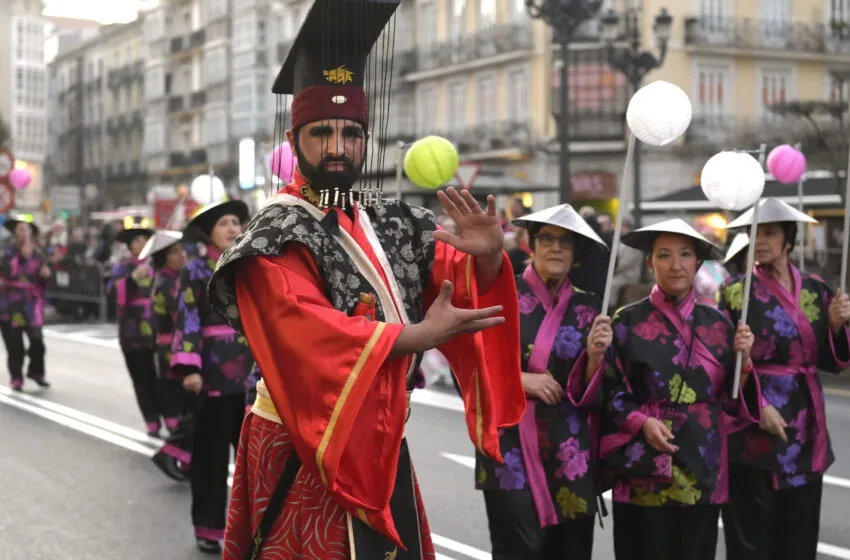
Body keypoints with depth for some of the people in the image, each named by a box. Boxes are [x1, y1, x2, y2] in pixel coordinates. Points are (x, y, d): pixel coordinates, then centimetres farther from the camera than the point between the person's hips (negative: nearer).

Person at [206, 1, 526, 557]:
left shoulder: (392, 224, 8)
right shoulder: (276, 238, -11)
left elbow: (462, 283, 1)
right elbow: (305, 331, -24)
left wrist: (487, 257, -22)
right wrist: (419, 335, -27)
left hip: (384, 450, 6)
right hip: (304, 455, -6)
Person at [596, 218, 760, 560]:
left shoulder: (717, 324, 8)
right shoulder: (628, 322, -2)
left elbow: (732, 399, 9)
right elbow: (609, 390, -3)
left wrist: (743, 360, -7)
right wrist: (641, 421, -18)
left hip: (703, 469, 3)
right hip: (645, 470, -3)